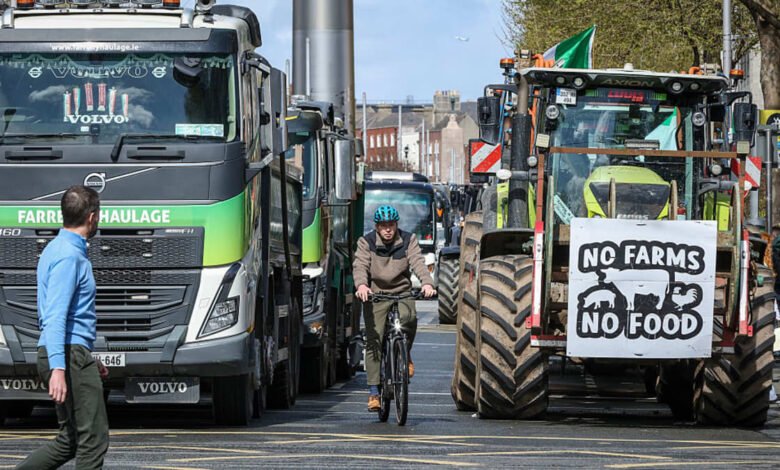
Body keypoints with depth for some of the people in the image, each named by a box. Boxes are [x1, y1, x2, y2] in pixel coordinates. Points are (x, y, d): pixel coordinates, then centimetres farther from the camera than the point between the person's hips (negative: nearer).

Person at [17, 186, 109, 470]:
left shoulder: (56, 249, 19)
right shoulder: (70, 255, -13)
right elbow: (56, 315, -22)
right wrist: (58, 368, -30)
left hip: (67, 354, 10)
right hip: (71, 354, -10)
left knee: (69, 441, 12)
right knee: (93, 439, -8)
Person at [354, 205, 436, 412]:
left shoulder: (408, 241, 1)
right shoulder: (366, 242, -2)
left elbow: (418, 263, -13)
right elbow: (360, 266, -16)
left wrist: (427, 283, -33)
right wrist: (361, 285, -38)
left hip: (402, 292, 0)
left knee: (409, 318, -32)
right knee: (373, 342, -8)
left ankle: (405, 355, -1)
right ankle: (374, 392, -3)